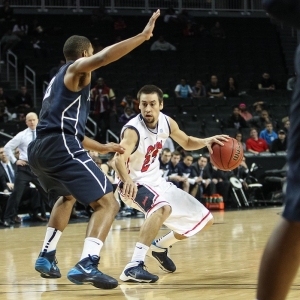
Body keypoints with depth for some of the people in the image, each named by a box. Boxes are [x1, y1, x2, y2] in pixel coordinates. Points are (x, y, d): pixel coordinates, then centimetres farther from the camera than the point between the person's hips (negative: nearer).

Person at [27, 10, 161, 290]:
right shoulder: (76, 68, 6)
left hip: (39, 149, 9)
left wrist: (101, 147, 45)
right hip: (61, 147, -9)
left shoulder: (58, 80, 32)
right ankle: (86, 265, -30)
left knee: (67, 197, 37)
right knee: (107, 203, -11)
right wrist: (143, 35, -17)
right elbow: (101, 58, -19)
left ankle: (46, 257, 30)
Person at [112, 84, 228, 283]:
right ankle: (134, 267, -44)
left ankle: (160, 246, 33)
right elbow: (119, 158, -42)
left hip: (156, 182, 8)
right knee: (163, 208, -42)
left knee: (204, 220, 12)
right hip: (135, 184, -8)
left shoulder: (166, 123, -4)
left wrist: (206, 142, -6)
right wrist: (127, 181, -63)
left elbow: (186, 142, 15)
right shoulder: (133, 130, -26)